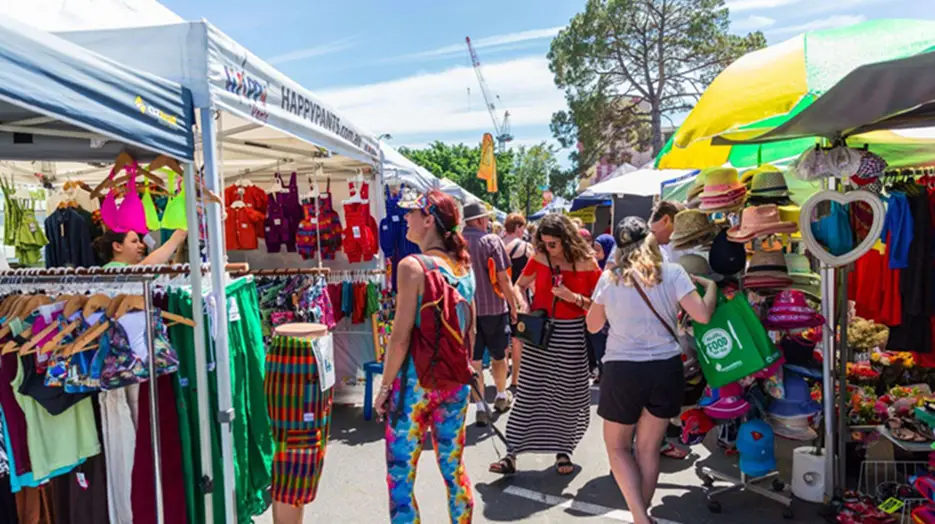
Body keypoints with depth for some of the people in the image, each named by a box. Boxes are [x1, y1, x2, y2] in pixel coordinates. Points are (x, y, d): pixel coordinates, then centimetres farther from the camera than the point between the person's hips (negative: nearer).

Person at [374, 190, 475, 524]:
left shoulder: (412, 266, -14)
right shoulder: (463, 266, 5)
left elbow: (401, 337, -16)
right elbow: (470, 332, 11)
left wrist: (385, 386, -6)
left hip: (416, 380, -6)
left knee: (401, 474, 6)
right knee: (454, 467, 19)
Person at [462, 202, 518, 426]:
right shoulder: (491, 240, -10)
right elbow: (503, 278, -13)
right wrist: (513, 305, -4)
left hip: (465, 307, 2)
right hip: (493, 307, -2)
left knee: (473, 359, 7)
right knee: (499, 355, 17)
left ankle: (480, 407, 7)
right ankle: (502, 396, 34)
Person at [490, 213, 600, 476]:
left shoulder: (586, 262, -7)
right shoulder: (539, 258, 0)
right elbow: (518, 286, 14)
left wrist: (574, 297, -19)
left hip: (571, 335, -1)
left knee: (567, 395, 8)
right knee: (527, 393, 3)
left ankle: (563, 451, 28)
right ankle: (511, 454, 7)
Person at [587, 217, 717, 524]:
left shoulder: (610, 277, -1)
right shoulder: (672, 273, -3)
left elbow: (592, 325, 9)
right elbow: (703, 315, -8)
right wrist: (710, 285, 9)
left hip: (622, 370, -1)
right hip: (666, 368, 2)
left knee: (617, 447, 17)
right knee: (648, 448, 18)